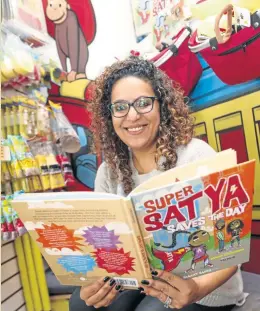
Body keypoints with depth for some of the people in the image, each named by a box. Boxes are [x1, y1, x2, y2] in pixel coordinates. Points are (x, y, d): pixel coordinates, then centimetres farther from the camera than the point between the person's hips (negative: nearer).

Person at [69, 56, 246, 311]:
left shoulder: (196, 156, -23)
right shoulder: (109, 171, -7)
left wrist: (198, 289, -39)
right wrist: (92, 283, -26)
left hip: (205, 286, -3)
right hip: (143, 278, 4)